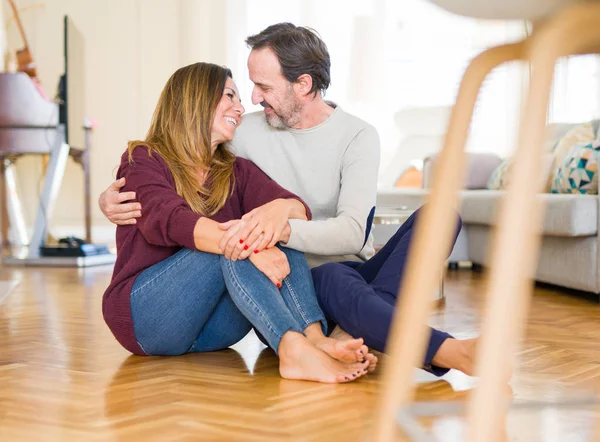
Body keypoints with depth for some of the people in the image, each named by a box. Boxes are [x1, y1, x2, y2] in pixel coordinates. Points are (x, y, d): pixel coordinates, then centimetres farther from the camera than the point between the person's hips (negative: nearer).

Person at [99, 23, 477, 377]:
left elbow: (352, 233, -19)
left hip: (355, 270, 1)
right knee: (334, 278, -38)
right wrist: (113, 197, -4)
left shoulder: (358, 136, -3)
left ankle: (355, 330, -36)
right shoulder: (247, 132, 4)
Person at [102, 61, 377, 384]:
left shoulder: (236, 172, 14)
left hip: (214, 330, 5)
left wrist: (285, 207, -30)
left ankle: (315, 338, -37)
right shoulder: (143, 160, 0)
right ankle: (293, 347, -45)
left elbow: (302, 212, -5)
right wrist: (249, 246, -38)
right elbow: (170, 220, -23)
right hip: (143, 315, -4)